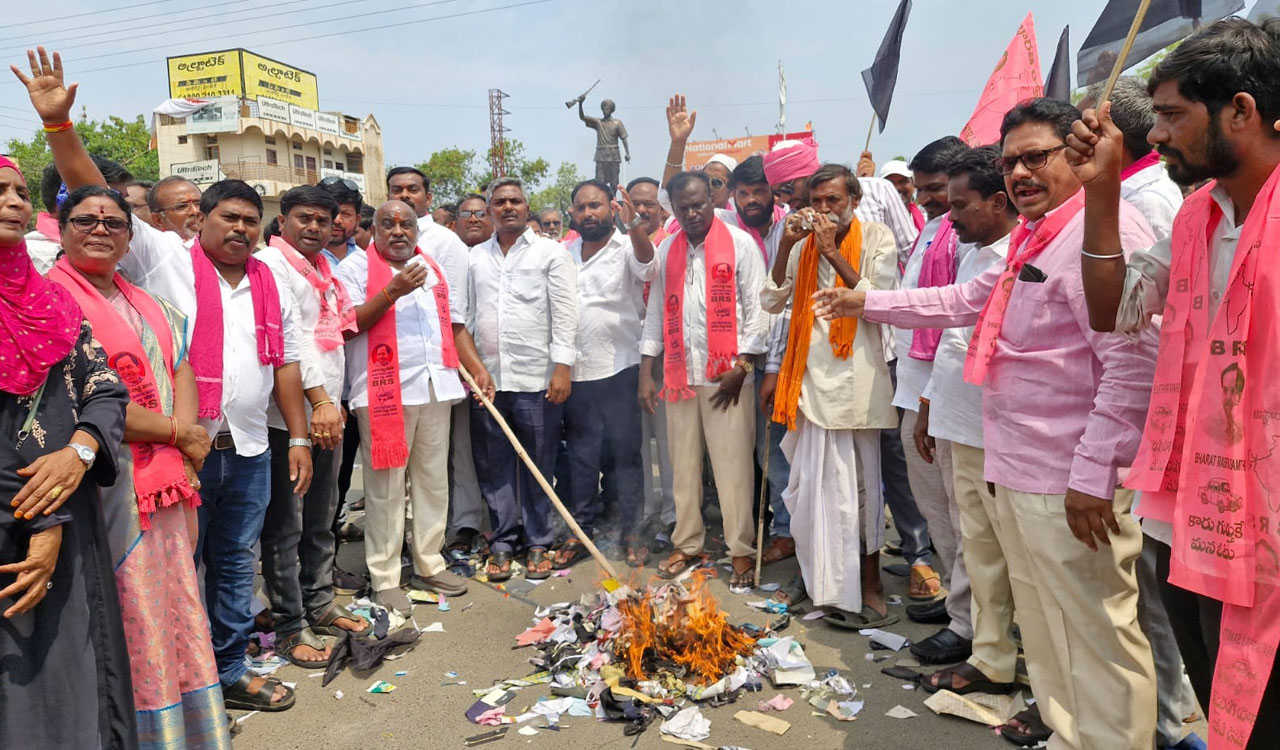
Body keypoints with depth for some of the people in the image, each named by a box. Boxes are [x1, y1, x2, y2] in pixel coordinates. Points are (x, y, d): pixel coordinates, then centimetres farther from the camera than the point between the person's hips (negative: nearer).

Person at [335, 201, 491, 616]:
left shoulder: (435, 267, 18)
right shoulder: (355, 267, 1)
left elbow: (455, 323, 18)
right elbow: (347, 326, -11)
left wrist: (478, 368, 7)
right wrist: (393, 291, -18)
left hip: (435, 387, 5)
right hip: (384, 391, -5)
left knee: (434, 480, 11)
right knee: (386, 487, 0)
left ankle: (429, 565, 24)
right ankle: (385, 578, 10)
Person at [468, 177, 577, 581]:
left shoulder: (551, 252, 3)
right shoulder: (475, 257, 14)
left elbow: (564, 315, -3)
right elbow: (464, 315, 15)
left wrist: (562, 366, -10)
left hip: (536, 379, -3)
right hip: (486, 377, 3)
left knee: (539, 465, 4)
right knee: (494, 467, 8)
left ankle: (537, 543, 17)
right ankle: (502, 542, 20)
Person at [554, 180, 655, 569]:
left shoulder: (628, 247, -2)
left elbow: (647, 268, -25)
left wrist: (633, 225, -41)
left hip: (619, 369, -4)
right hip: (575, 372, 4)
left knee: (625, 453, 4)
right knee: (580, 456, 11)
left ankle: (632, 532, 15)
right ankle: (581, 530, 22)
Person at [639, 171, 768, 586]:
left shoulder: (740, 244, -2)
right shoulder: (666, 250, 12)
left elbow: (756, 310, -4)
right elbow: (655, 312, 13)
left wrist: (741, 367, -11)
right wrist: (646, 373, 8)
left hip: (727, 373, -4)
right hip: (679, 373, 4)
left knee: (732, 465, -1)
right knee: (683, 464, 10)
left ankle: (741, 550, 11)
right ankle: (686, 544, 24)